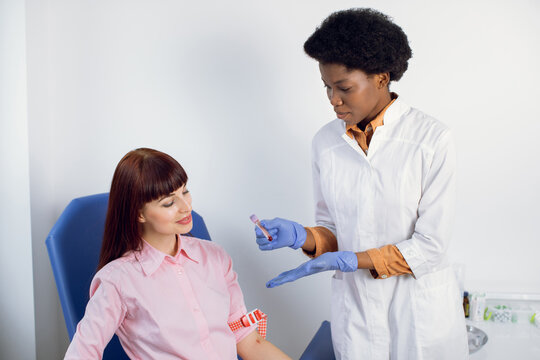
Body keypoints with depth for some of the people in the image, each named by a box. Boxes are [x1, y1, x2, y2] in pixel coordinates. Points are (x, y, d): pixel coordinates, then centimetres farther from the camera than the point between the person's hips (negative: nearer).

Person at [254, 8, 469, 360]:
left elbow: (429, 246, -15)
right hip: (356, 314, 3)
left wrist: (347, 260, -21)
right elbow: (333, 231, 5)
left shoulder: (432, 140, -14)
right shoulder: (325, 142, -1)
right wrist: (301, 236, -16)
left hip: (422, 315, -3)